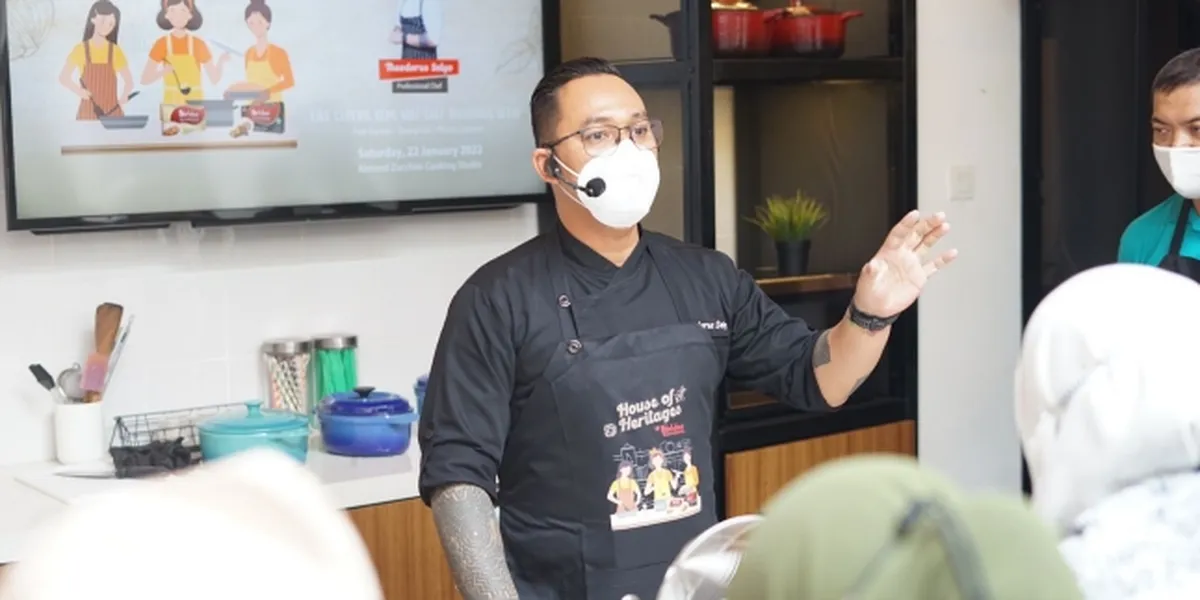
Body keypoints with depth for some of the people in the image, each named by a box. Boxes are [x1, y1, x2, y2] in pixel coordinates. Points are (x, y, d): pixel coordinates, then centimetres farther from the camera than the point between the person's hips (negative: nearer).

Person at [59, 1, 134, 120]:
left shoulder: (115, 51, 3)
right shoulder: (81, 49, 1)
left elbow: (129, 81, 7)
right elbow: (63, 77, 7)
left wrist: (124, 97, -15)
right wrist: (78, 91, -13)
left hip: (112, 113, 1)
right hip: (88, 112, -1)